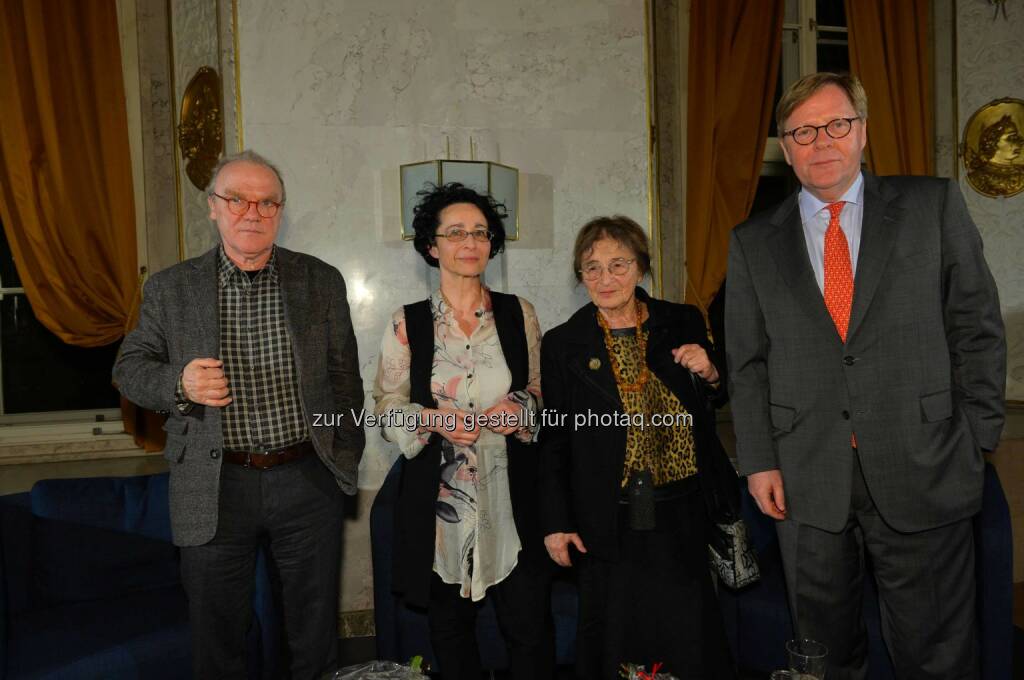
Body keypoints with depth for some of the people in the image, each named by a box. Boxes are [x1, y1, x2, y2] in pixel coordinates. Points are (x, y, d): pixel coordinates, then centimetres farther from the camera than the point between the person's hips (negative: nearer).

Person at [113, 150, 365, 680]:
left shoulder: (322, 281, 2)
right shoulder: (170, 288, 0)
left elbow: (344, 375, 6)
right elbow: (129, 368, 5)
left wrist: (345, 456, 5)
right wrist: (179, 383, -16)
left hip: (307, 480, 1)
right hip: (215, 487, 0)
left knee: (315, 636, 15)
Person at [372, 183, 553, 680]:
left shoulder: (519, 314, 5)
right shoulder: (407, 323, 1)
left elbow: (542, 391, 13)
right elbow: (387, 409, 3)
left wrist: (522, 408, -8)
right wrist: (434, 421, -14)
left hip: (510, 494, 1)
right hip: (438, 498, 0)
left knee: (530, 628, 1)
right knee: (450, 629, 12)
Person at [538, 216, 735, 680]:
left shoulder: (684, 324, 4)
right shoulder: (562, 344, 1)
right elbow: (553, 441, 2)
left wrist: (710, 376, -9)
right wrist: (555, 523, 0)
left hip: (681, 516, 1)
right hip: (608, 522, -1)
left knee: (691, 639, 6)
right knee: (614, 643, 9)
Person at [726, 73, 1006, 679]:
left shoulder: (933, 205, 3)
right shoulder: (754, 243, 6)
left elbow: (978, 327, 3)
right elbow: (747, 363, 6)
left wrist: (977, 441, -1)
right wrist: (759, 462, 0)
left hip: (923, 474, -1)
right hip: (806, 481, 1)